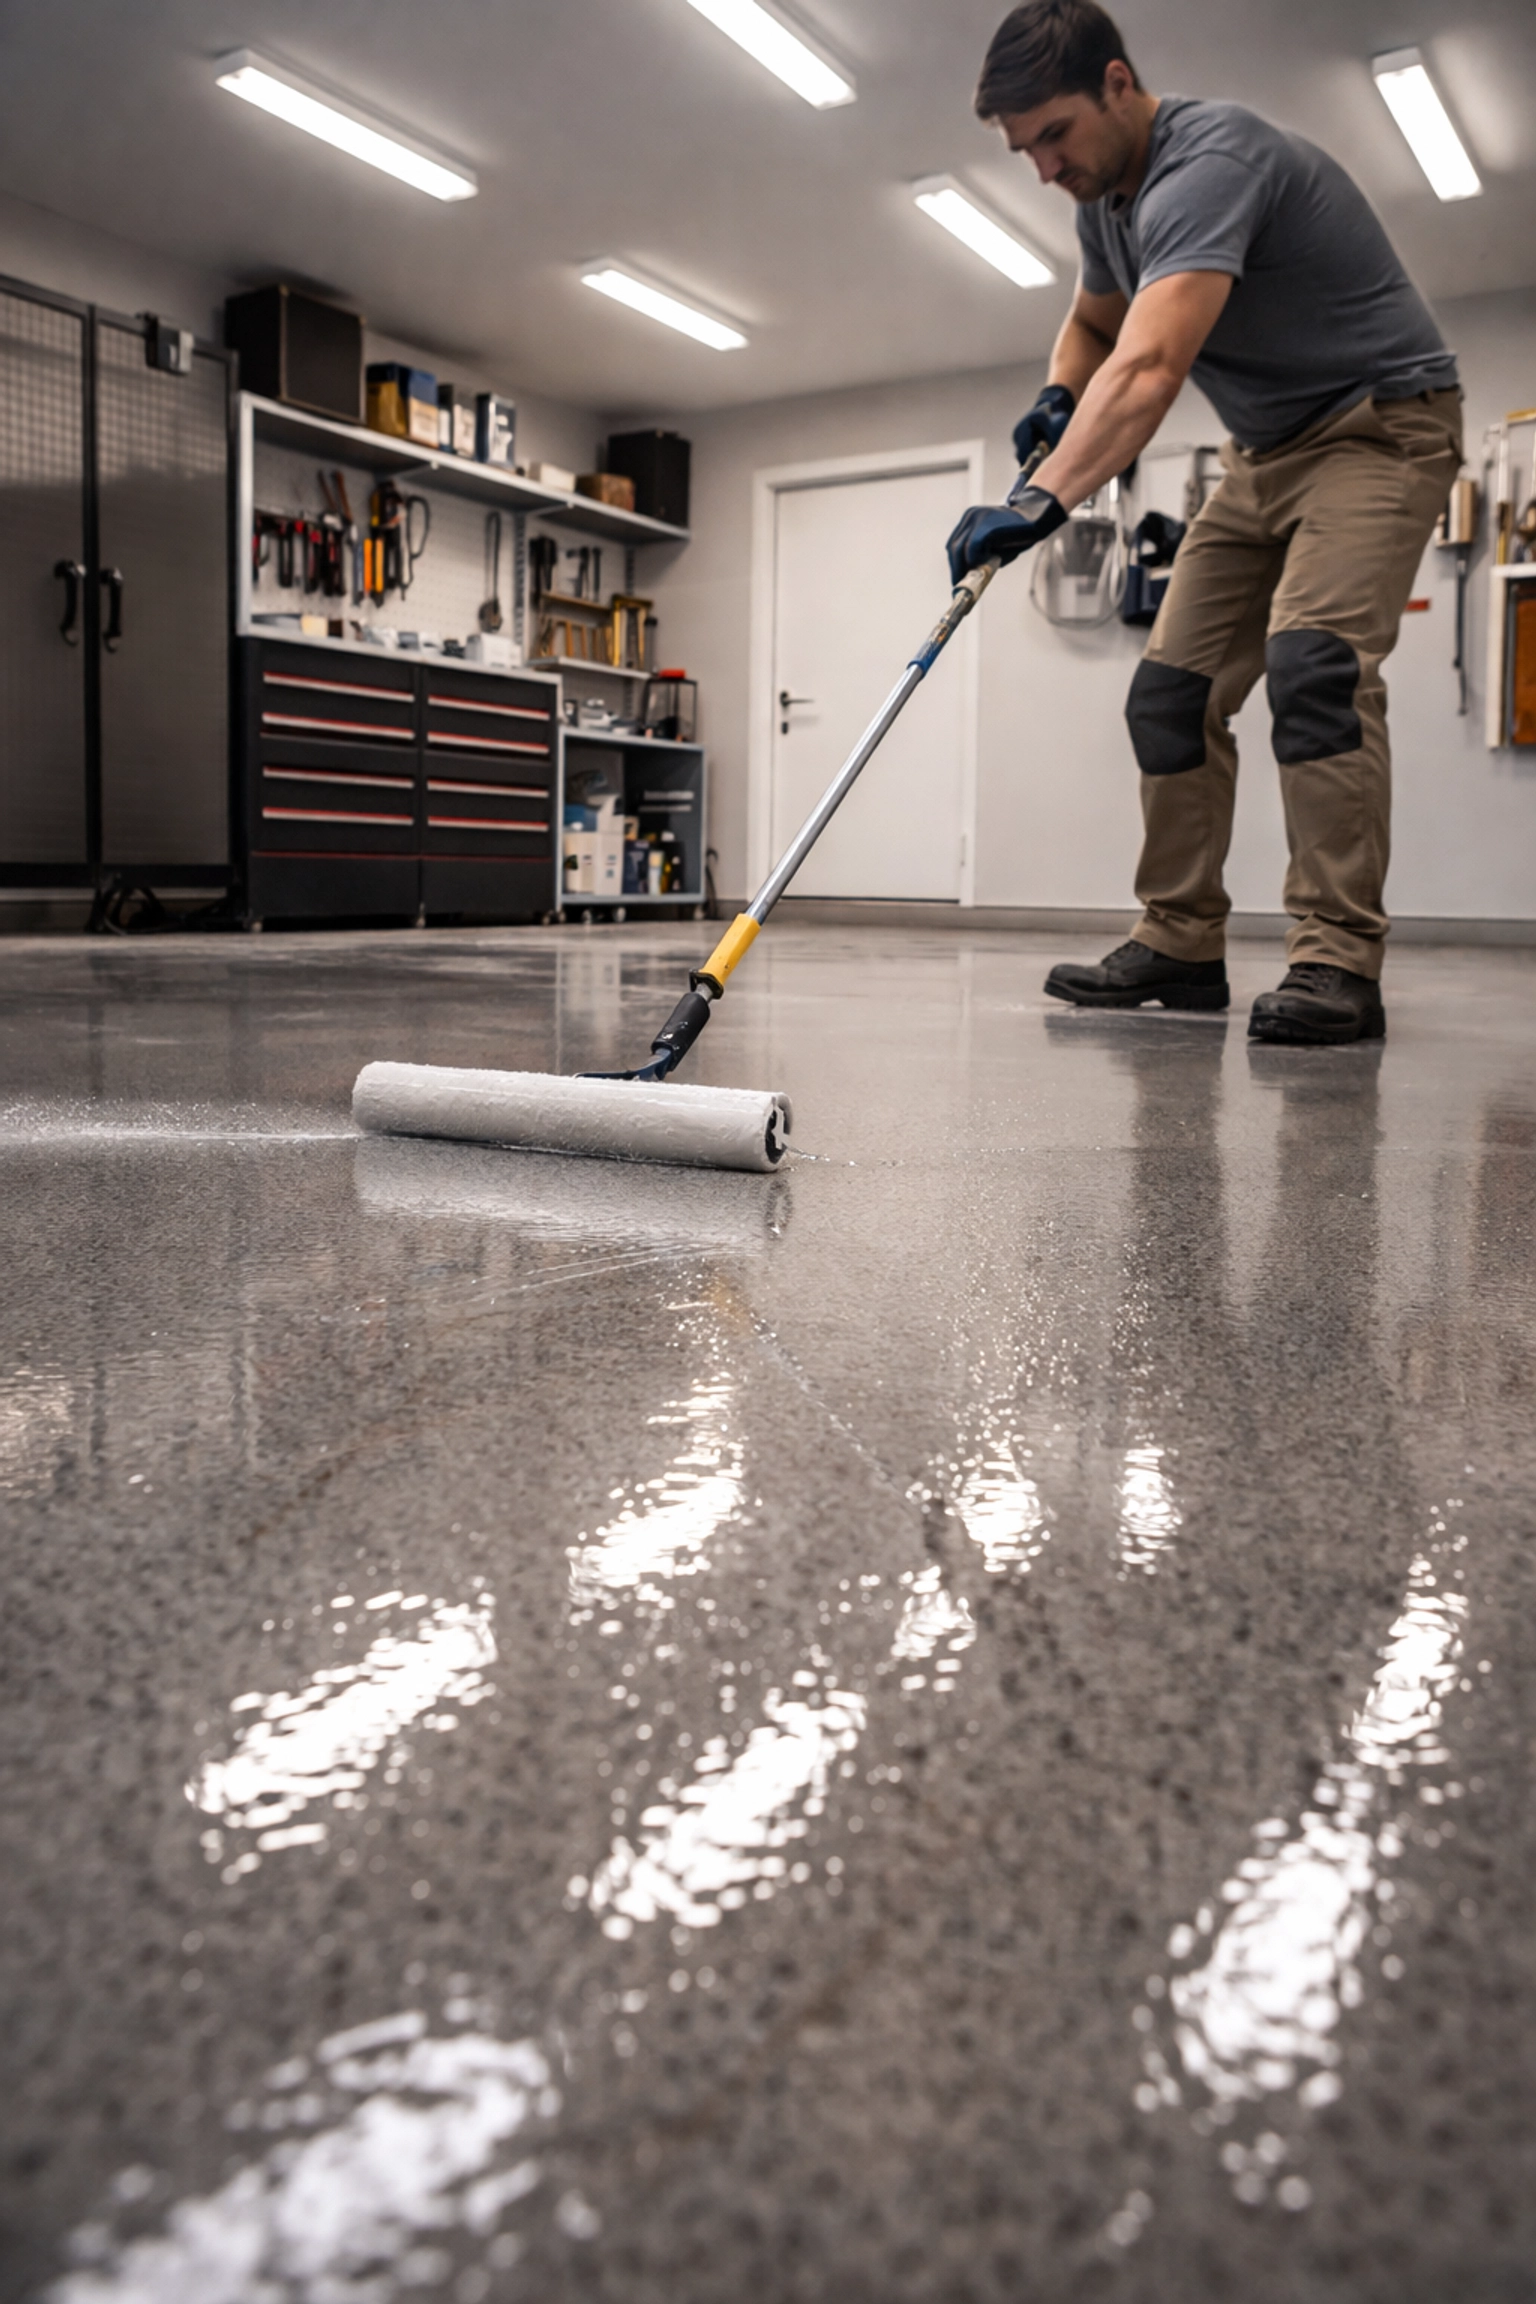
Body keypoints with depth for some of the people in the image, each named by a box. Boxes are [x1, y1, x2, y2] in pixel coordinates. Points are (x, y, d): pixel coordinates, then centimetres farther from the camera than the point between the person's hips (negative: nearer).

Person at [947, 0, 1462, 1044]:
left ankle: (1338, 965, -29)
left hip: (1382, 422, -9)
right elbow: (1093, 324, 25)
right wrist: (1058, 400, 3)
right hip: (1264, 453, 9)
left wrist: (1045, 500, -52)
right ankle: (1181, 947, 6)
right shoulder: (1106, 201, 5)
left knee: (1313, 659, -29)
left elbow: (1150, 368, -41)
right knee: (1173, 689, 0)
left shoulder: (1208, 162, -25)